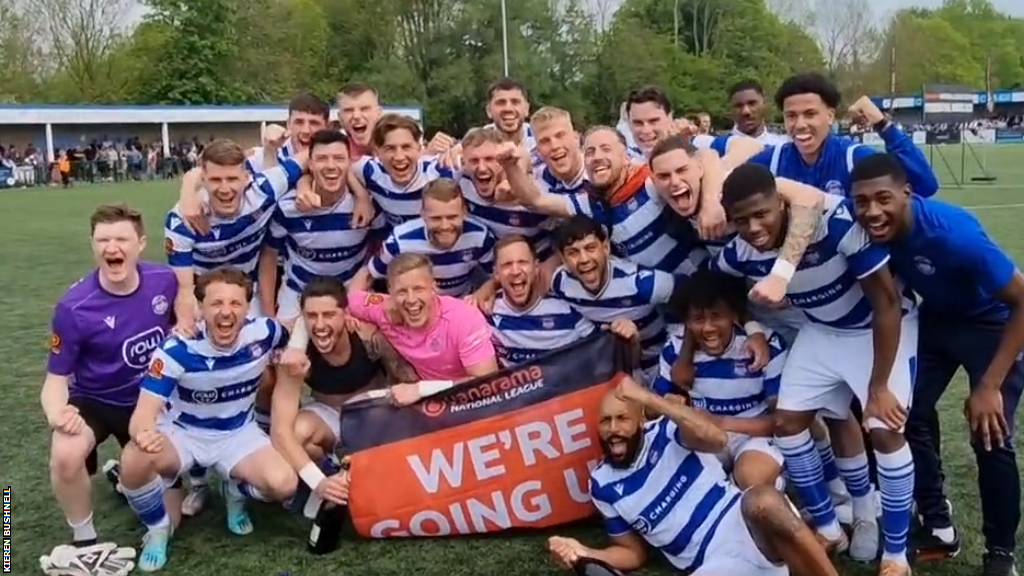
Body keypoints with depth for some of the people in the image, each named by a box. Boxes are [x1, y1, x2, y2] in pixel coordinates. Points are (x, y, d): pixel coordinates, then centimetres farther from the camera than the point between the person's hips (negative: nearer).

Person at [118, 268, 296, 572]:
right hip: (182, 433, -2)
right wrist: (144, 434, -56)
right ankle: (158, 530, -2)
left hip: (238, 434, 2)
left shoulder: (263, 332, -18)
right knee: (134, 460, -35)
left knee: (283, 484, -25)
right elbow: (145, 411, -32)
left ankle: (236, 493, 14)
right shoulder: (177, 349, -26)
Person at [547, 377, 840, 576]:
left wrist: (648, 397, -27)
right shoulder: (603, 484, 9)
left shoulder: (665, 432, 0)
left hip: (746, 526, -3)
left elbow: (716, 438, -23)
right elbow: (634, 552, 18)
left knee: (761, 500, -39)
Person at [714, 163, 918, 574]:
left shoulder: (837, 222, -37)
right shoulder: (739, 254, -21)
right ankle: (828, 529, 19)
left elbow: (887, 304, -28)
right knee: (788, 421, 0)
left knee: (885, 430, -15)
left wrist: (879, 388, -24)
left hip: (884, 328, -5)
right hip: (823, 330, 5)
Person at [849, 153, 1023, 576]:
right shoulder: (868, 230, -22)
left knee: (990, 438, -12)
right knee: (906, 413, -2)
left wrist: (990, 386, -27)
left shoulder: (953, 233, -37)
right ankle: (938, 528, 17)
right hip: (936, 319, 5)